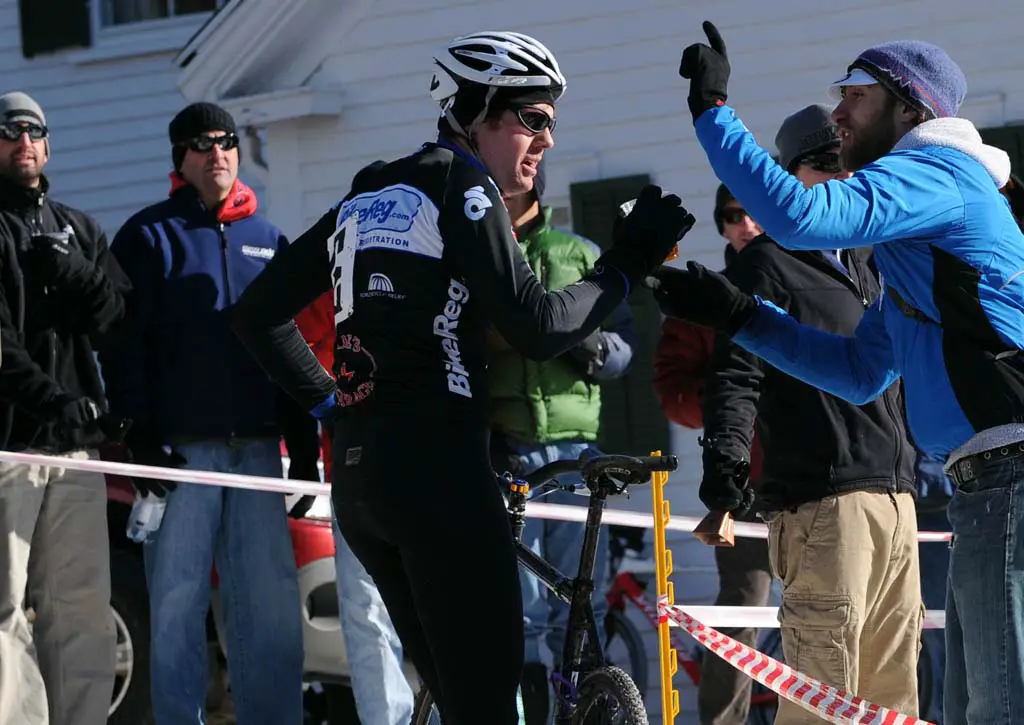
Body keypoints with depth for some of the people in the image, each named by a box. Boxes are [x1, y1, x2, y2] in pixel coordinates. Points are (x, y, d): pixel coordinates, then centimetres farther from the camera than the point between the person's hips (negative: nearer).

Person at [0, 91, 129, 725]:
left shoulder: (80, 231, 21)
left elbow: (111, 322, 10)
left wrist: (72, 270, -7)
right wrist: (54, 400, -16)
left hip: (77, 443, 5)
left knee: (83, 608, 3)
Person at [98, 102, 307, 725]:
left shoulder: (268, 239, 17)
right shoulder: (150, 235, 5)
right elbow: (124, 341, -1)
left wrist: (303, 442, 12)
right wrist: (140, 434, -10)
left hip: (257, 445, 3)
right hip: (182, 446, -3)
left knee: (273, 601, -2)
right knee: (177, 601, -4)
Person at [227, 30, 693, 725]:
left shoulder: (365, 198, 19)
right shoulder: (463, 186, -5)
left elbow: (258, 312, 21)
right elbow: (538, 327, -12)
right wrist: (626, 266, -1)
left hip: (355, 476, 9)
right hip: (438, 465, -9)